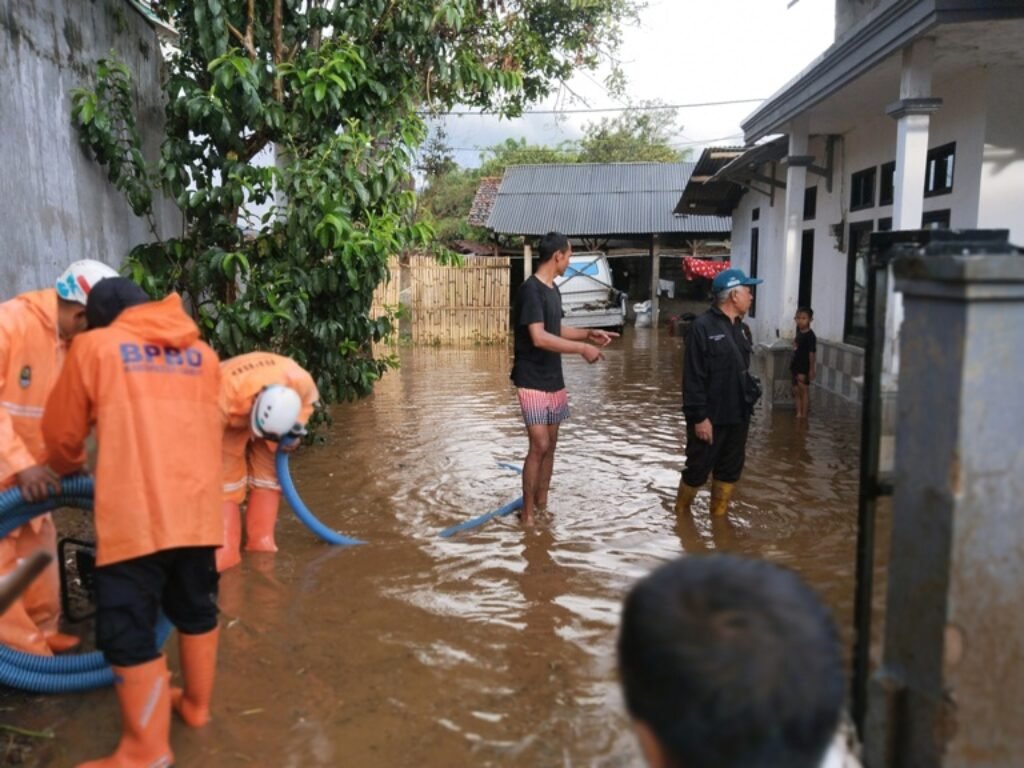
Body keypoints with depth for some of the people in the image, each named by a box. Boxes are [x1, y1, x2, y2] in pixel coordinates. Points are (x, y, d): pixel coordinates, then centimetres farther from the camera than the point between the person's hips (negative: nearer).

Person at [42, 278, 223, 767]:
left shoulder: (94, 346, 3)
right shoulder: (203, 353, 15)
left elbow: (61, 433, 12)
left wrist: (68, 469, 32)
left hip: (135, 516, -5)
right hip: (198, 510, 5)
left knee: (129, 632, 5)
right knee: (196, 610, 20)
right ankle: (196, 704, 37)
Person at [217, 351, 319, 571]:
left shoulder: (301, 381, -36)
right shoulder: (225, 398, -46)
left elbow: (307, 400, -10)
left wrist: (296, 431, -25)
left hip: (274, 419, 3)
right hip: (230, 425, -3)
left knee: (268, 473, -1)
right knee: (226, 480, -14)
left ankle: (262, 544, 8)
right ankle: (225, 551, -11)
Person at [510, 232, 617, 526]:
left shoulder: (553, 289, 11)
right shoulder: (530, 289, -17)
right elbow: (539, 337, -26)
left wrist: (588, 333, 11)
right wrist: (582, 348, -23)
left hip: (554, 380, 9)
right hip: (532, 381, -9)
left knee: (550, 445, 13)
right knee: (539, 446, -9)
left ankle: (542, 503, 25)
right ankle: (527, 514, 3)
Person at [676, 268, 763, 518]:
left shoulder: (742, 328, 10)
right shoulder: (702, 327, -15)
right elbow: (693, 379, -18)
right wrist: (699, 417, -20)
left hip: (737, 416, 8)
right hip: (709, 418, -7)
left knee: (730, 469, 15)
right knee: (697, 470, 5)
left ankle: (719, 515, 30)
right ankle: (681, 513, 25)